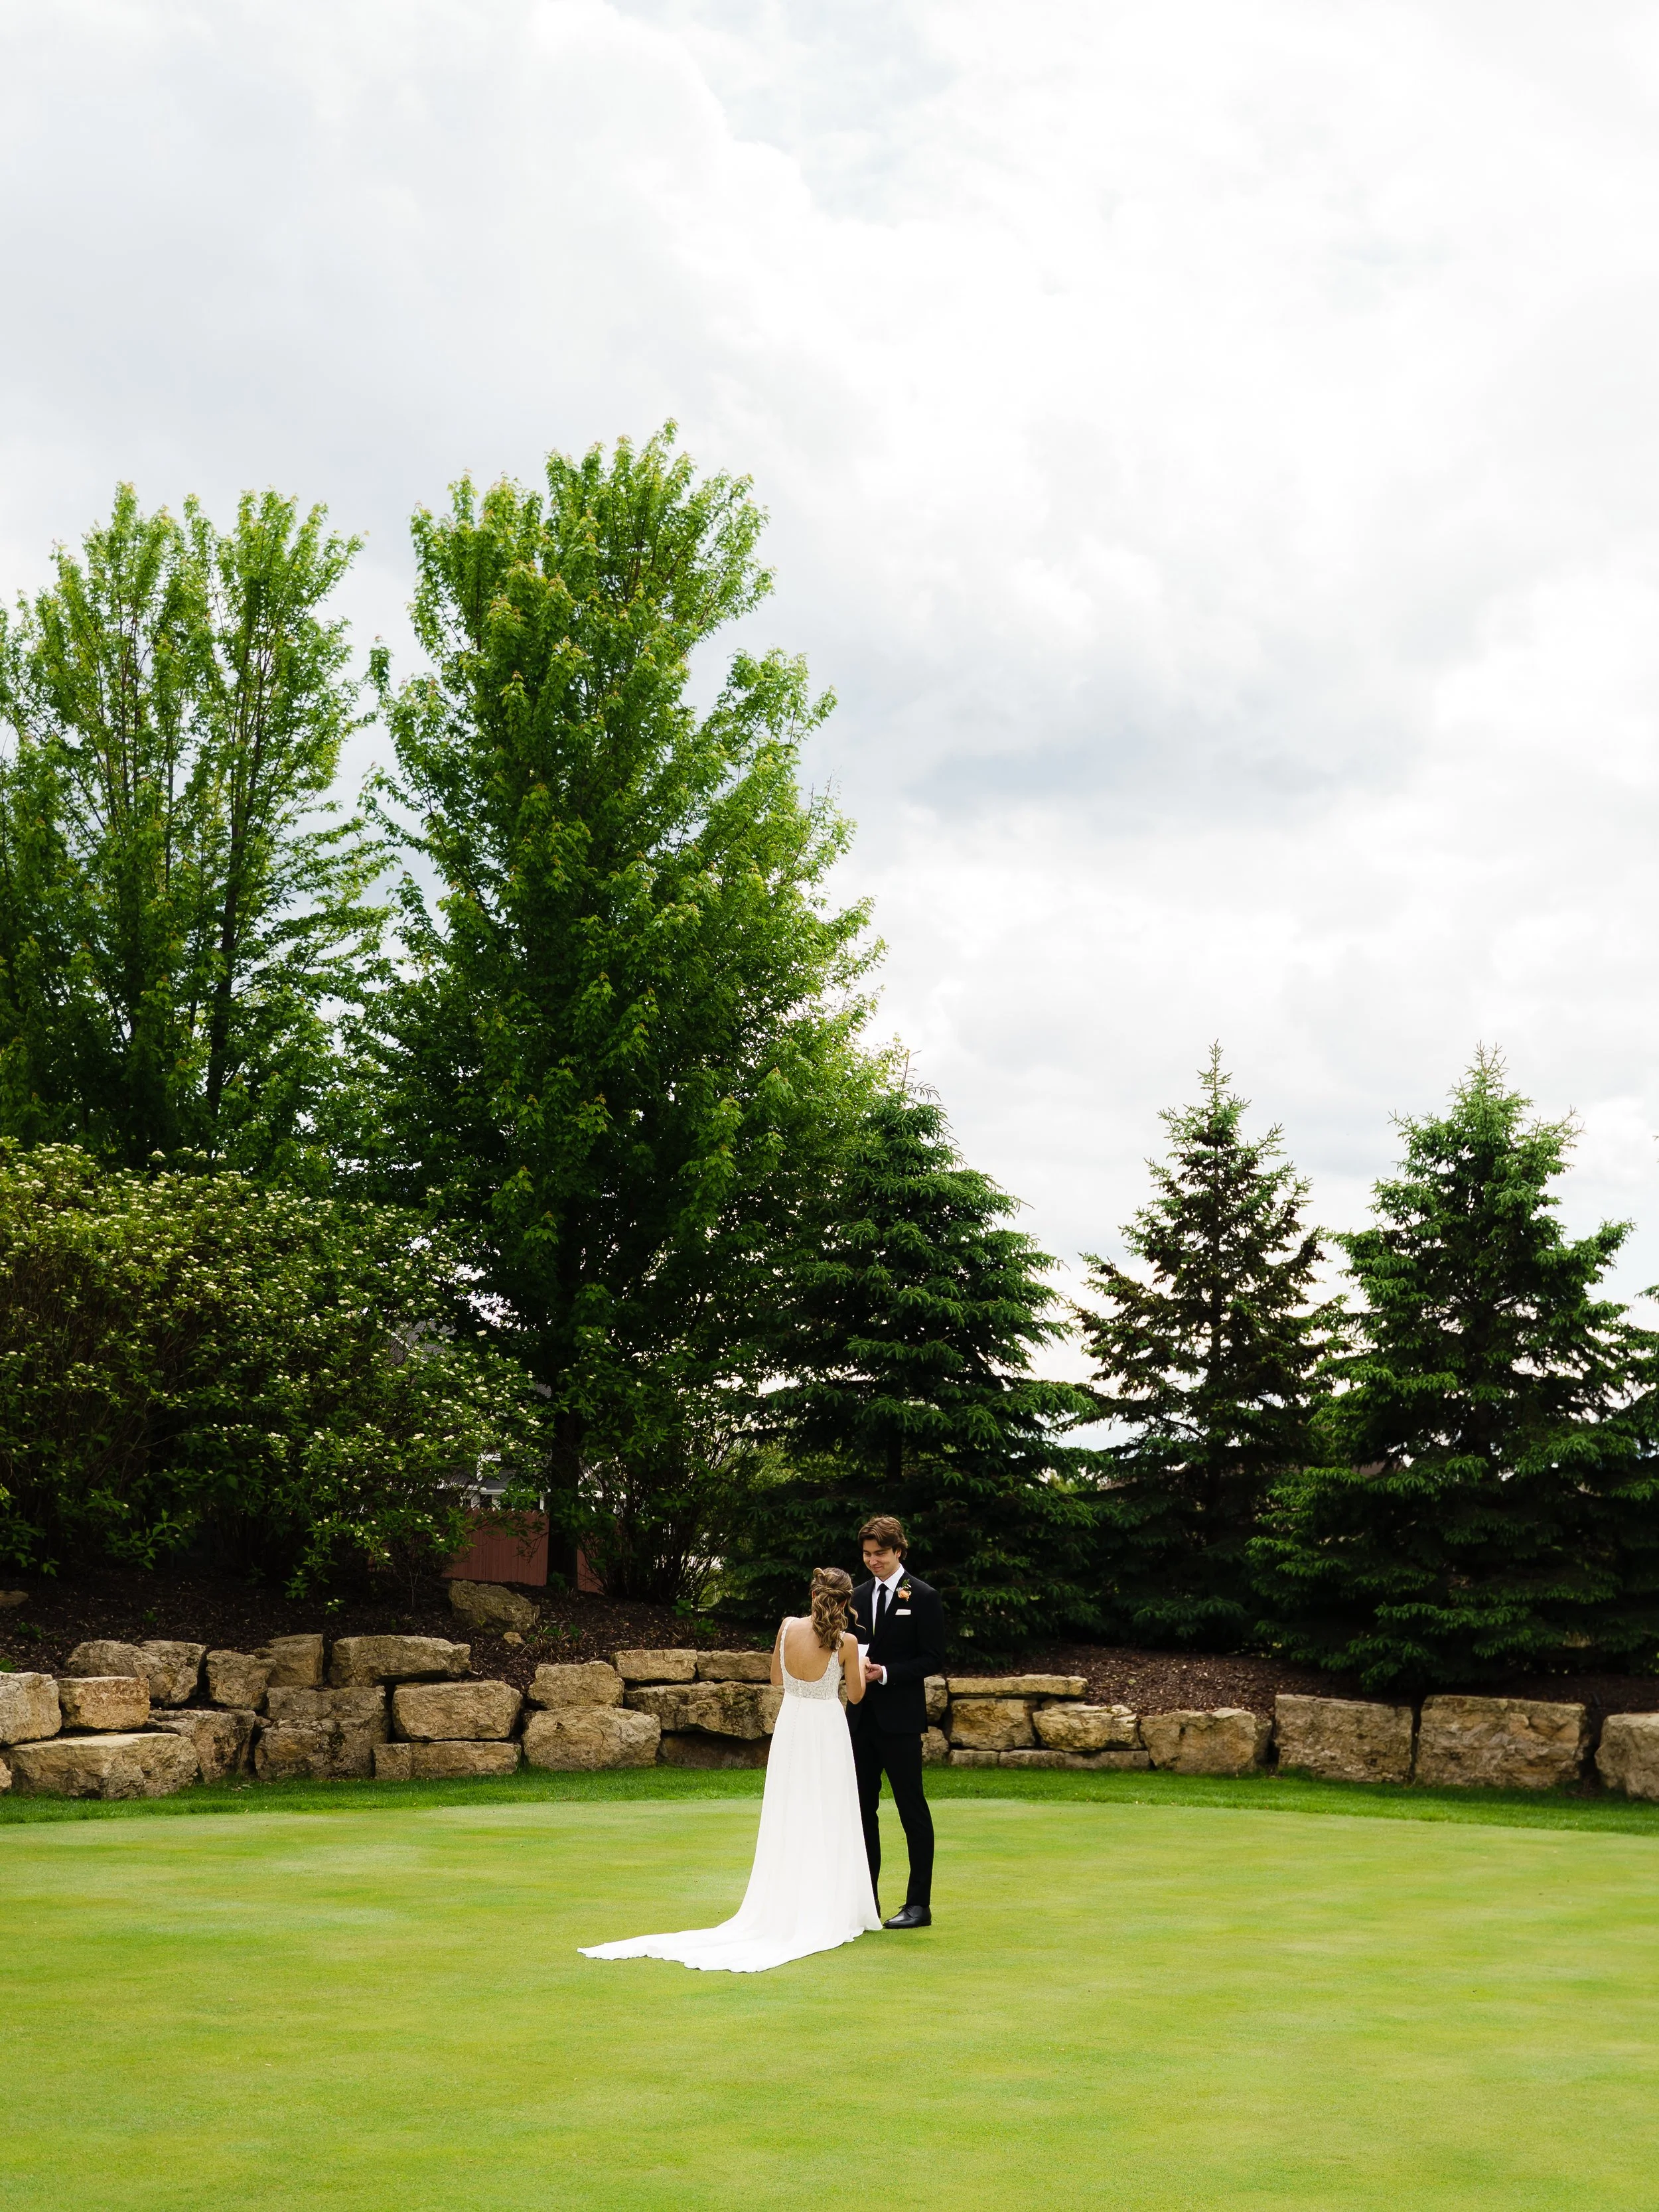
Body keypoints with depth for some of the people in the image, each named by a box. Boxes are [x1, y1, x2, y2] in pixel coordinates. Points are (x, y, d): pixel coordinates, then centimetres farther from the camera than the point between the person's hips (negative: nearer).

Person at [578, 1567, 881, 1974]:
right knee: (826, 1825, 4)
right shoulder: (846, 1642, -14)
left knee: (788, 1824, 10)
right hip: (827, 1733, -3)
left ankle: (781, 1913, 11)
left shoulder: (788, 1628, -5)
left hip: (790, 1727, 3)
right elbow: (856, 1696, 2)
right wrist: (862, 1666, 20)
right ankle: (825, 1918, 8)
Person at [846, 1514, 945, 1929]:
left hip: (900, 1719, -6)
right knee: (863, 1809, 10)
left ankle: (919, 1904, 4)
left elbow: (933, 1660, -8)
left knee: (913, 1810, -1)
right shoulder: (859, 1596, 12)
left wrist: (886, 1673, -17)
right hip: (861, 1717, 6)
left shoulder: (923, 1596, -6)